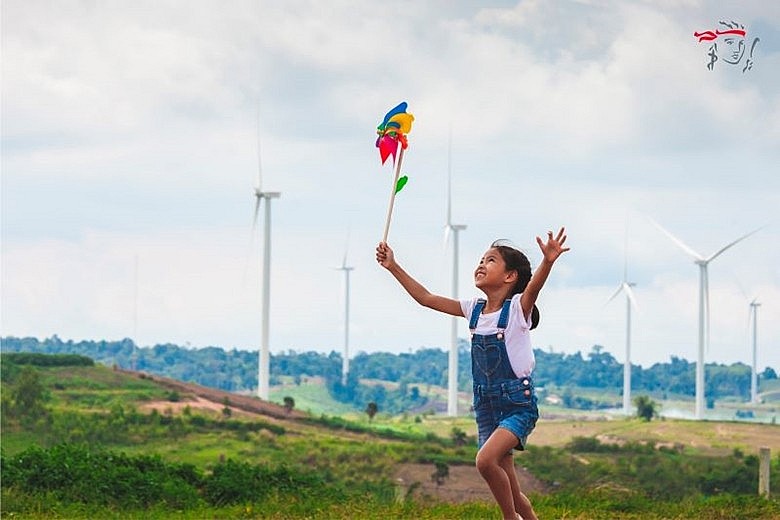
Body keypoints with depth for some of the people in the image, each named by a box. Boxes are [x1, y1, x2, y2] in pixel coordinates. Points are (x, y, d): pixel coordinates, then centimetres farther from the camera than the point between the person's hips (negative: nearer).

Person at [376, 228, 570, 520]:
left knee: (486, 460, -28)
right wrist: (393, 267, 9)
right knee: (510, 493, 6)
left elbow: (534, 286, -30)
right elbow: (425, 298, 13)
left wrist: (548, 261, -50)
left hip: (518, 404, -7)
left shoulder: (518, 307, -8)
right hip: (486, 406, 7)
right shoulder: (474, 309, 8)